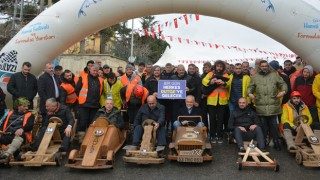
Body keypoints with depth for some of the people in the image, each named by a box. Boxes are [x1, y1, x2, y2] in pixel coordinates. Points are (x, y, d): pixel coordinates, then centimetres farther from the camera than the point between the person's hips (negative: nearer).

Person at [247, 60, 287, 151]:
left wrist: (283, 91, -11)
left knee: (274, 124, 4)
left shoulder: (274, 75, 9)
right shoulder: (255, 77, 11)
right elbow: (250, 87, 13)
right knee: (263, 125, 9)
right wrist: (250, 93, -7)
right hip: (261, 106, 1)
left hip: (273, 105, -1)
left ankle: (276, 142, 15)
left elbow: (283, 84, 9)